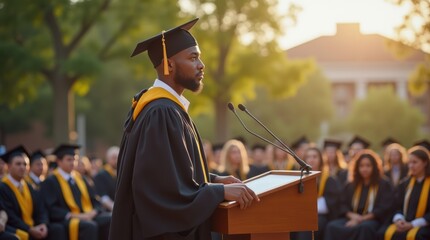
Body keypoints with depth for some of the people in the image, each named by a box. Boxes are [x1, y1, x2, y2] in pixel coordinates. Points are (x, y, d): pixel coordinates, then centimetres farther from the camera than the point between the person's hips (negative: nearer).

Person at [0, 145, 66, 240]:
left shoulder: (30, 188, 18)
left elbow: (40, 211, 10)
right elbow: (9, 217, -15)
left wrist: (43, 225, -12)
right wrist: (30, 229, -24)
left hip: (34, 229, 7)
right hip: (15, 232, -7)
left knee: (58, 229, -20)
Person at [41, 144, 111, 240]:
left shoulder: (80, 178, 21)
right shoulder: (50, 182, 2)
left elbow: (94, 200, 19)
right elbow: (51, 208, -8)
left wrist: (93, 212, -5)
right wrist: (74, 215, -19)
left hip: (88, 216, 6)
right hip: (66, 219, -6)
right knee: (90, 226, -36)